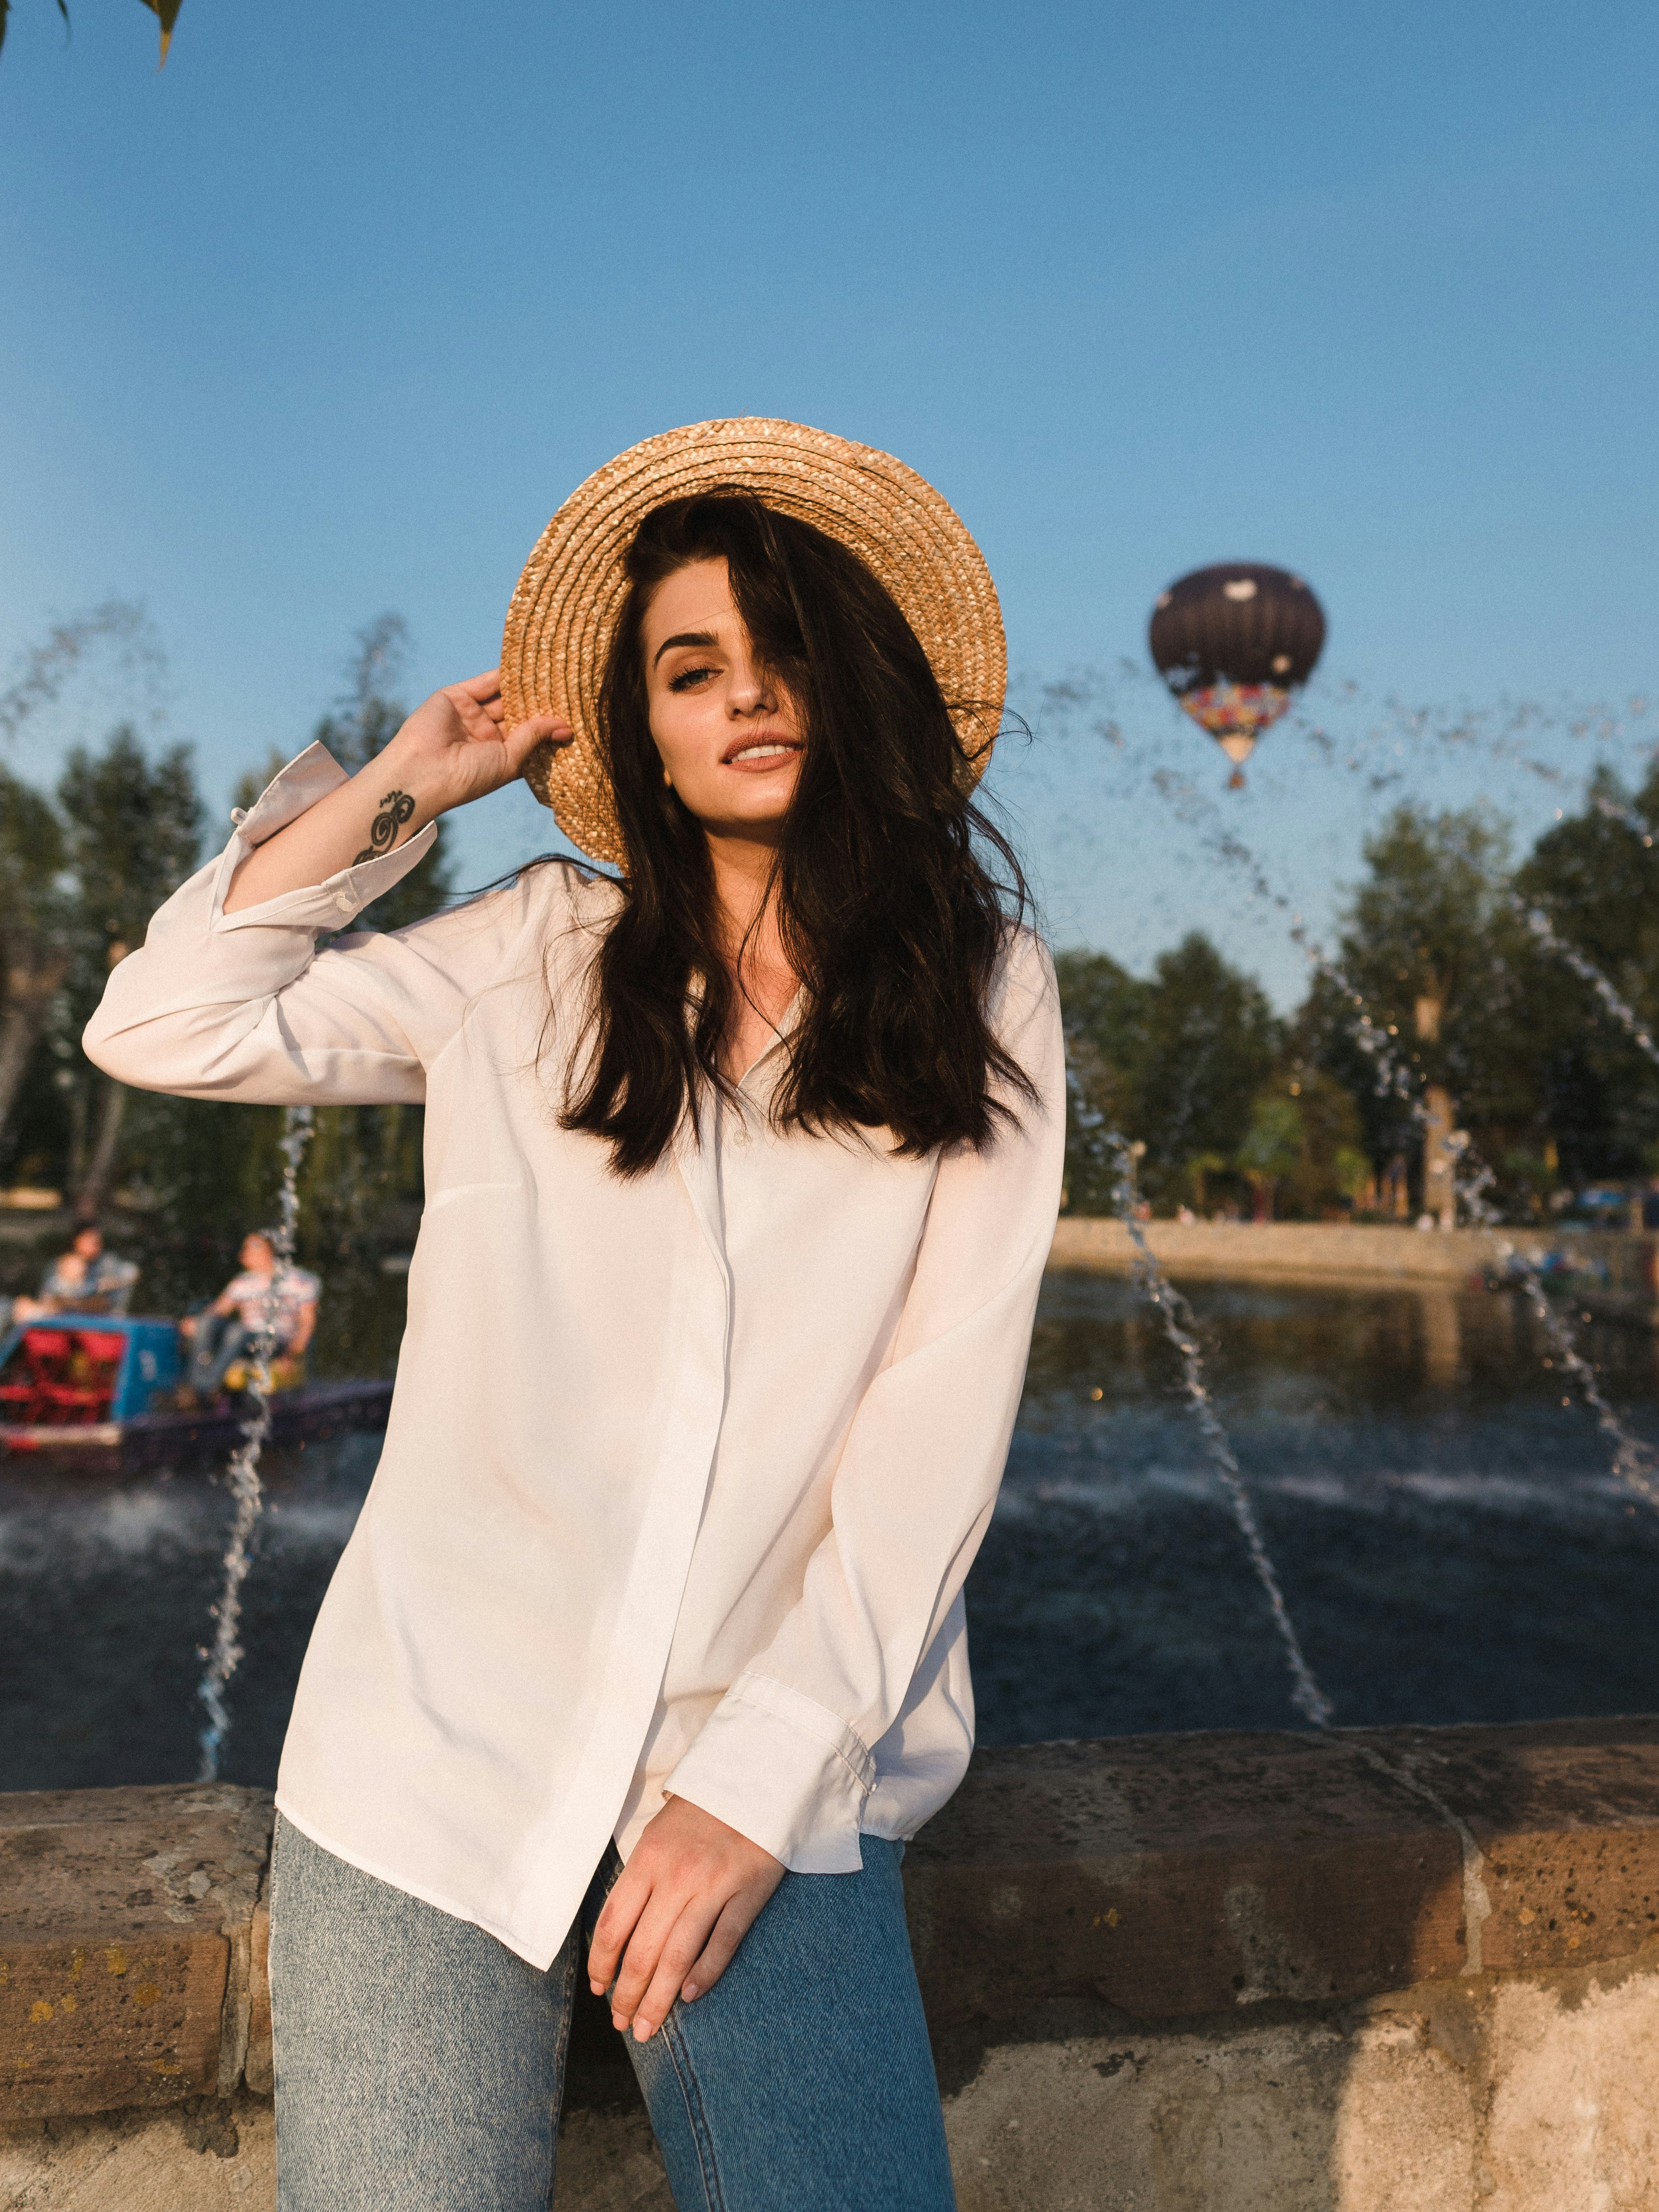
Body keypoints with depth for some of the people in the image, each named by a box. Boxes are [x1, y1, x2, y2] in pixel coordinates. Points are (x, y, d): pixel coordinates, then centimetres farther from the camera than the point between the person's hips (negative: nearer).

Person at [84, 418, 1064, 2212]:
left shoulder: (978, 992, 3)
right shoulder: (536, 955, 6)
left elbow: (942, 1413, -3)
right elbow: (165, 1025, 1)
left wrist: (762, 1782, -9)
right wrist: (404, 782, 4)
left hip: (781, 1777, 0)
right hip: (437, 1751, 1)